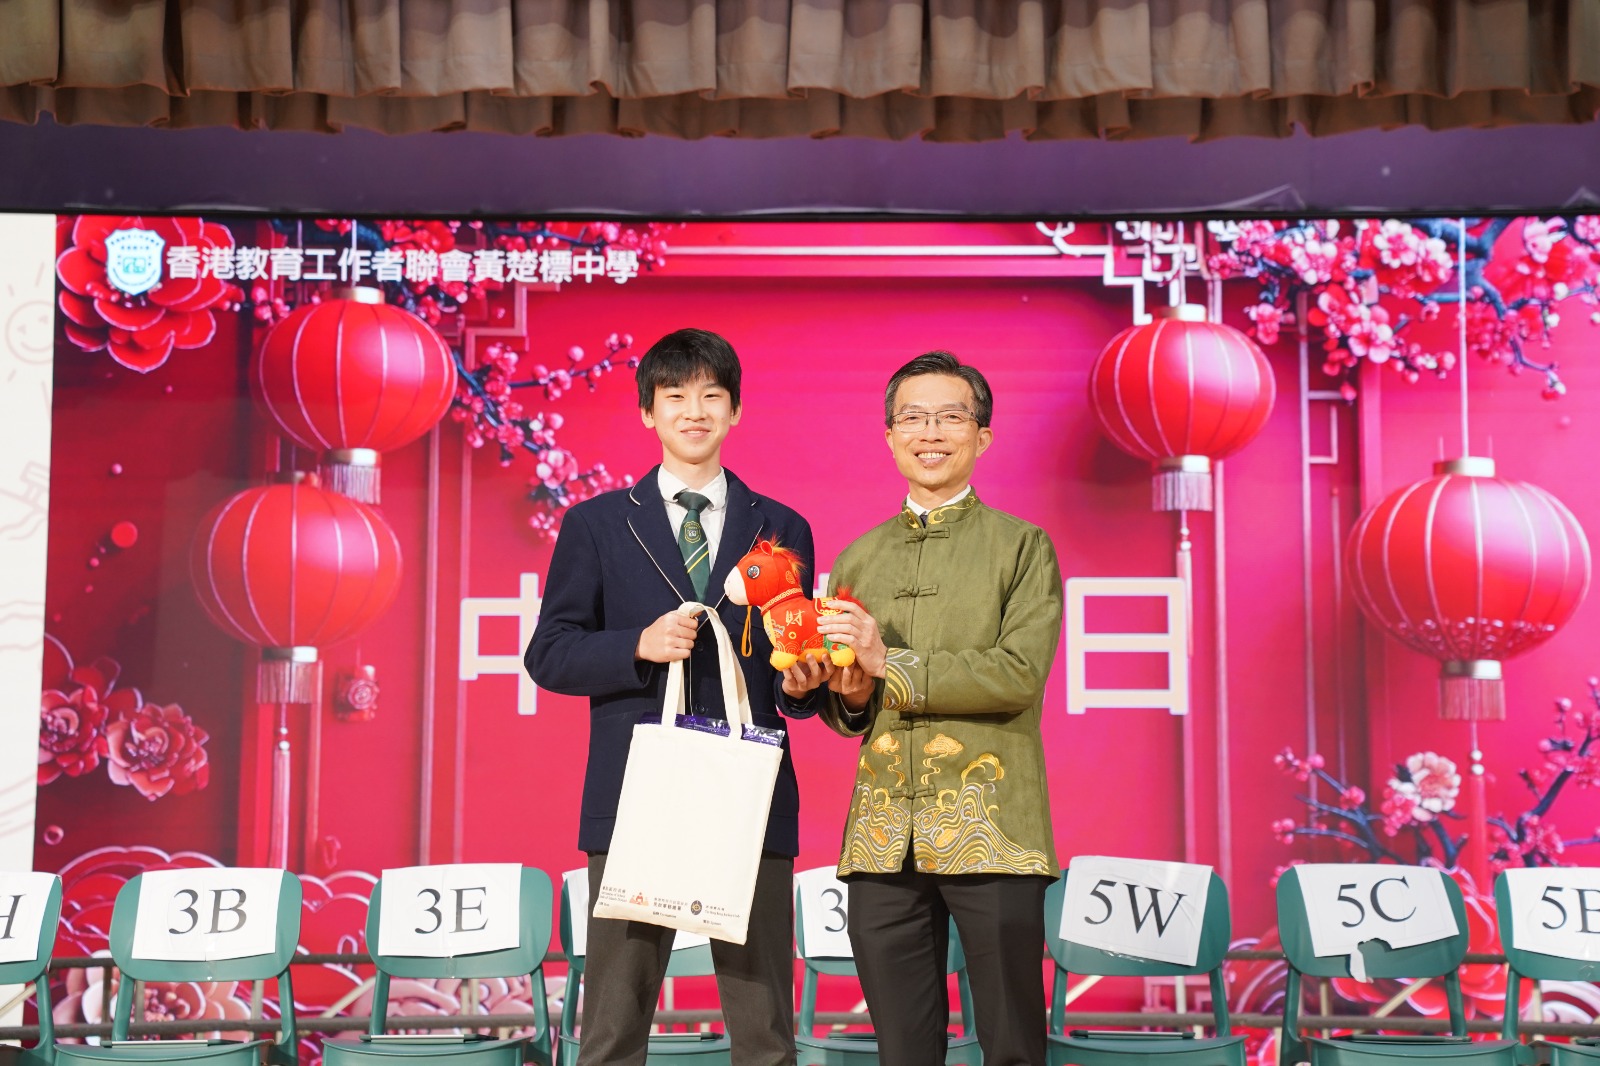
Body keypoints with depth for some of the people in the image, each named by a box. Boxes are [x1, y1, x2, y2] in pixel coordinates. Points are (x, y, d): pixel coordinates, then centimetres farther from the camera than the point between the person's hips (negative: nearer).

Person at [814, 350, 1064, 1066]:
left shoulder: (1023, 546, 4)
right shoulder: (857, 559, 17)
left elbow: (1019, 674, -11)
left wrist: (889, 664, -15)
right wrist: (852, 698, -1)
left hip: (990, 833, -4)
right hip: (884, 837, 4)